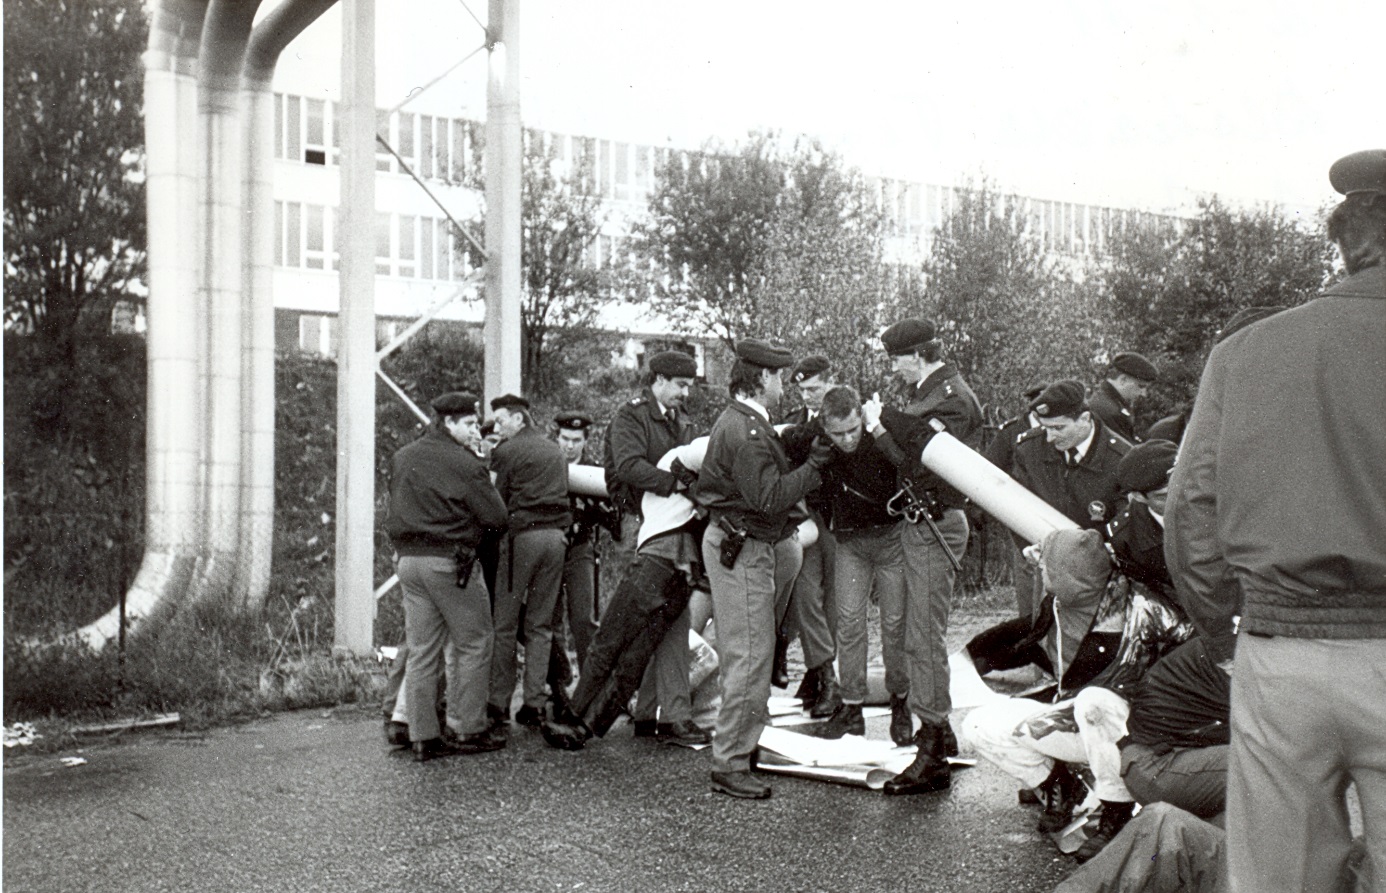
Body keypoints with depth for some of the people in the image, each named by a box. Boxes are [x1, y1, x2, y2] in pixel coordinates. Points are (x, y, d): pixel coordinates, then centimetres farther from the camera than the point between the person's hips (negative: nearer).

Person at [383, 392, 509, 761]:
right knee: (473, 645, 6)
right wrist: (488, 489, 9)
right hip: (450, 560, -6)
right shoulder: (464, 464, -11)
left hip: (408, 560, 7)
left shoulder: (401, 458, 11)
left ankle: (423, 736, 10)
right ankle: (468, 730, 7)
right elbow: (497, 517, -9)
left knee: (421, 650, 8)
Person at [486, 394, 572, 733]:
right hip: (555, 536, 6)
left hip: (521, 536, -6)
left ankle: (499, 705, 2)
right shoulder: (555, 451, 17)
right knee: (541, 625, 10)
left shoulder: (508, 451, -3)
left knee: (505, 624, 1)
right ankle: (534, 703, 10)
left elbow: (498, 502, -2)